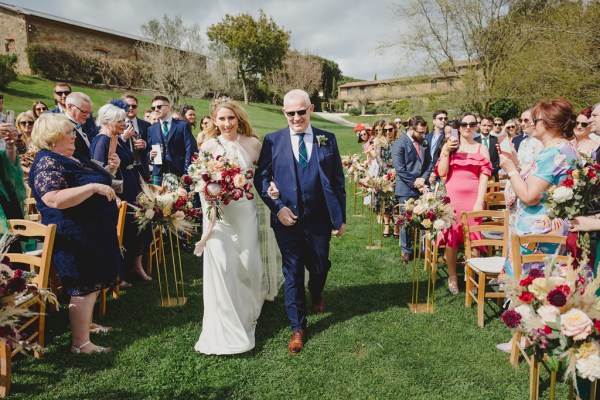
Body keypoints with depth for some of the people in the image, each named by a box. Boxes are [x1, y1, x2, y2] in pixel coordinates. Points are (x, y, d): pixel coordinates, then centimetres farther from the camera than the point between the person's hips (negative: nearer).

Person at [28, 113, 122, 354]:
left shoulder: (72, 158, 13)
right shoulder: (47, 162, -16)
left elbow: (90, 180, 26)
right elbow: (54, 200, -29)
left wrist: (108, 170, 7)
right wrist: (93, 187, -30)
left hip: (94, 232, 10)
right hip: (75, 236, -10)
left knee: (95, 281, 19)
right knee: (84, 287, -4)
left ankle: (86, 323, 36)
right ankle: (80, 343, 7)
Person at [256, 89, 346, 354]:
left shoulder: (327, 140, 2)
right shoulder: (272, 141, -1)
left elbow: (338, 181, 3)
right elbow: (261, 178, 0)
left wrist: (340, 217, 2)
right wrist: (277, 208, -12)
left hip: (319, 220, 2)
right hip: (287, 220, -1)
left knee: (320, 266, 18)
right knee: (292, 274, 7)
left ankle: (316, 294, 54)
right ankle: (298, 328, 24)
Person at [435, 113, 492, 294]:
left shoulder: (482, 148, 7)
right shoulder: (449, 146, 8)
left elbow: (484, 177, 1)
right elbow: (441, 172, 0)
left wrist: (479, 202, -8)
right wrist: (446, 151, -11)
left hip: (473, 198, 0)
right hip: (452, 196, 0)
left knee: (472, 238, 0)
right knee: (451, 237, 3)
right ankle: (452, 276, 16)